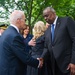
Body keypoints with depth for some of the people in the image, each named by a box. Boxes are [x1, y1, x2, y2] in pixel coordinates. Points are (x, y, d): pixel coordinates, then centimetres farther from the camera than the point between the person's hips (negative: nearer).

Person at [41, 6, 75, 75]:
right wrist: (42, 58, -4)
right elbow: (46, 48, 16)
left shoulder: (67, 20, -3)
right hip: (54, 66, 6)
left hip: (68, 64, -6)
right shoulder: (47, 31, 16)